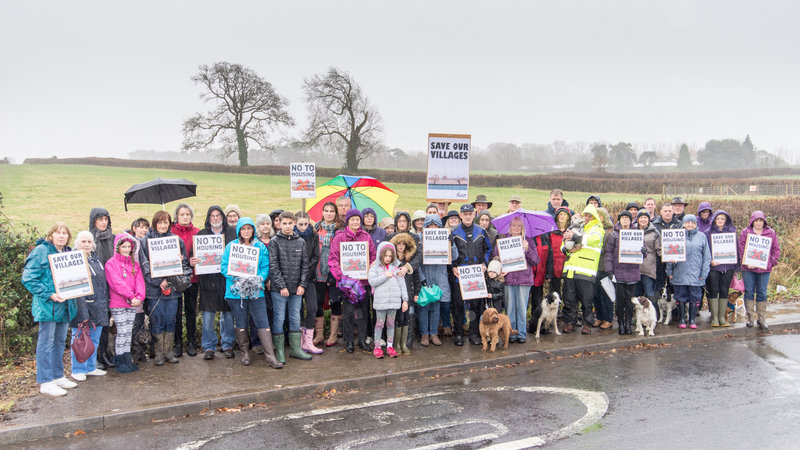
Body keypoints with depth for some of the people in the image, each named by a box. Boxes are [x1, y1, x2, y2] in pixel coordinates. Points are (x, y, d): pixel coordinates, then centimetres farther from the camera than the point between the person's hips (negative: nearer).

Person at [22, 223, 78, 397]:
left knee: (60, 342, 15)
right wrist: (49, 295, -20)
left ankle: (58, 376, 26)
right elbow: (29, 278, -14)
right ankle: (46, 382, 5)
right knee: (46, 343, -2)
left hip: (64, 304, 8)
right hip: (47, 305, -7)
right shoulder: (41, 251, -10)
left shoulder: (68, 252, 13)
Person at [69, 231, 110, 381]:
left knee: (95, 339, 15)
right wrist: (82, 312, -23)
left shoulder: (95, 258, 13)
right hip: (82, 306, -8)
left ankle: (91, 368, 27)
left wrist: (105, 304, 15)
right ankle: (78, 370, 14)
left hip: (99, 308, 8)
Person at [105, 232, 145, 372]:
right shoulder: (111, 263, -4)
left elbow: (139, 281, 4)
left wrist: (139, 297, -13)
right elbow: (116, 283, -14)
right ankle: (119, 362, 5)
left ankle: (127, 360, 16)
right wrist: (131, 296, -20)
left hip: (132, 303, 5)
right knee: (122, 332, -3)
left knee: (128, 332, 9)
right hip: (118, 304, -5)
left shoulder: (134, 264, 13)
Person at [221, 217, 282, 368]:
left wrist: (258, 279, -12)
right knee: (240, 323, 8)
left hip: (256, 290, 0)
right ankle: (245, 353, 23)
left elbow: (266, 267, 6)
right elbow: (224, 266, 1)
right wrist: (237, 278, -14)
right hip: (236, 290, 0)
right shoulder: (231, 246, 4)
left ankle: (270, 356, -6)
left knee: (262, 322, -5)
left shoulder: (261, 247, 7)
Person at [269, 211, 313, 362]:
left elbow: (305, 265, 8)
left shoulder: (301, 242, 8)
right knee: (279, 319, 1)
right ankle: (279, 350, 10)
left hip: (297, 288, 4)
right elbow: (273, 266, -7)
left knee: (295, 318, 10)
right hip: (278, 289, -3)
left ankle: (295, 348, 19)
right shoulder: (275, 242, -2)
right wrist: (282, 286, -12)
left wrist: (302, 284, -2)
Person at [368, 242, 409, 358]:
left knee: (391, 323, 9)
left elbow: (402, 284, 9)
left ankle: (390, 346, 19)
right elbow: (372, 282, -10)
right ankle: (377, 347, 11)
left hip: (394, 300, 3)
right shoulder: (375, 267, 2)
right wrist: (385, 276, -13)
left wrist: (405, 300, 6)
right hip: (380, 300, -2)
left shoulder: (396, 267, 8)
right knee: (380, 323, 2)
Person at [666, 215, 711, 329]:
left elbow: (707, 256, 7)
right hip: (680, 274, -1)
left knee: (695, 298, 4)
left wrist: (704, 273, 0)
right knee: (681, 297, 5)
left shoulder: (701, 236, 7)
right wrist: (669, 271, 0)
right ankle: (682, 319, 16)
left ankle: (692, 320, 15)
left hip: (696, 275, 1)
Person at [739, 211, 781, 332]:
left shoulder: (771, 233, 7)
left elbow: (776, 249, 9)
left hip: (764, 268, 1)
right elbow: (741, 249, 0)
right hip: (748, 268, -1)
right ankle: (750, 317, 11)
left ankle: (762, 320, 12)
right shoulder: (745, 232, 4)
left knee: (762, 293, 5)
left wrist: (772, 262, -4)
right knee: (749, 292, 2)